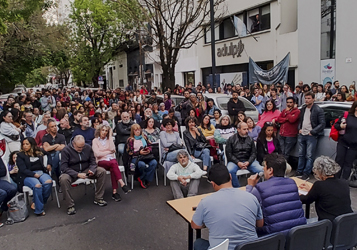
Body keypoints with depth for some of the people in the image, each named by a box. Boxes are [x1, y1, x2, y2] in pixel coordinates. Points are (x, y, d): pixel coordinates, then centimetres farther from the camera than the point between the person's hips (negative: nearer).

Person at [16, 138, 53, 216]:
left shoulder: (39, 152, 17)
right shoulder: (20, 155, 7)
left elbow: (49, 156, 33)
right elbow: (23, 169, -3)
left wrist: (49, 164, 13)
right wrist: (34, 174, -17)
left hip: (41, 173, 3)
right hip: (28, 176, -3)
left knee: (48, 182, -31)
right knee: (37, 185, -36)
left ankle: (36, 202, -14)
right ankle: (39, 210, -24)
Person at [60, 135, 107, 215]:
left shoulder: (88, 148, -4)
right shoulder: (66, 150, -14)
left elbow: (93, 162, 3)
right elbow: (64, 168, -19)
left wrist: (92, 170, -21)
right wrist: (77, 174, -31)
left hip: (85, 170, 4)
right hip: (72, 173, -3)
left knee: (102, 171, -18)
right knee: (63, 179, -36)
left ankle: (98, 199, -8)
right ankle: (70, 205, -22)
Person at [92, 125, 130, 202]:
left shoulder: (109, 139, 17)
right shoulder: (95, 141, 8)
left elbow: (112, 149, -5)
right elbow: (97, 154, -6)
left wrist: (110, 136, -2)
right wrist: (109, 152, -1)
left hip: (111, 159, 2)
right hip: (101, 161, -2)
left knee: (113, 168, -34)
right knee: (113, 163, -35)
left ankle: (115, 192, -39)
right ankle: (122, 184, -42)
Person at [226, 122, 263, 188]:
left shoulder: (250, 139, 13)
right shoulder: (231, 139, 5)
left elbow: (253, 153, 8)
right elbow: (228, 153, -1)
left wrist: (248, 162, -11)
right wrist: (238, 162, -14)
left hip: (248, 161, 2)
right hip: (235, 161, -2)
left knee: (261, 170, -23)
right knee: (230, 170, -34)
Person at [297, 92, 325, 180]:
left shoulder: (318, 110, -8)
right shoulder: (303, 109, 12)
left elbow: (322, 124, -10)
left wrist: (312, 132, -13)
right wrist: (299, 129, 7)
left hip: (311, 136, -6)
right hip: (301, 135, 6)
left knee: (309, 156, -4)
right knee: (301, 155, 12)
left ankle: (306, 173, 2)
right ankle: (299, 171, 20)